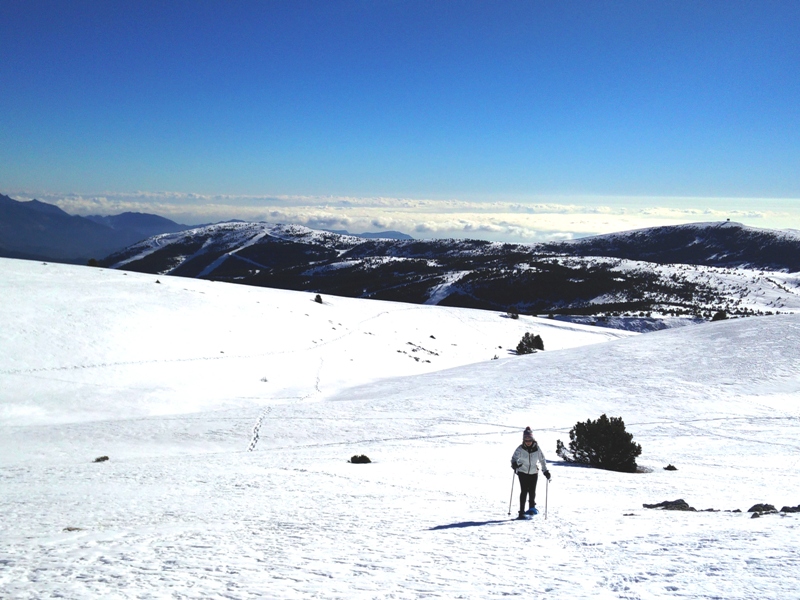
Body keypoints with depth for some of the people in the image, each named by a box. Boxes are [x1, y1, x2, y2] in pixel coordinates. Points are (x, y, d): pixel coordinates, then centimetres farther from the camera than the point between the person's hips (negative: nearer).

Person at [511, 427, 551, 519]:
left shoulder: (537, 448, -8)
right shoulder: (520, 449, -12)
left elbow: (542, 460, 0)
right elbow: (514, 457, -18)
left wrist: (545, 471, -5)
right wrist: (514, 463, -40)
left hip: (534, 472, 2)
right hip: (523, 472, -2)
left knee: (532, 491, 1)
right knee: (524, 491, -9)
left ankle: (532, 507, 26)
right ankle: (522, 511, -4)